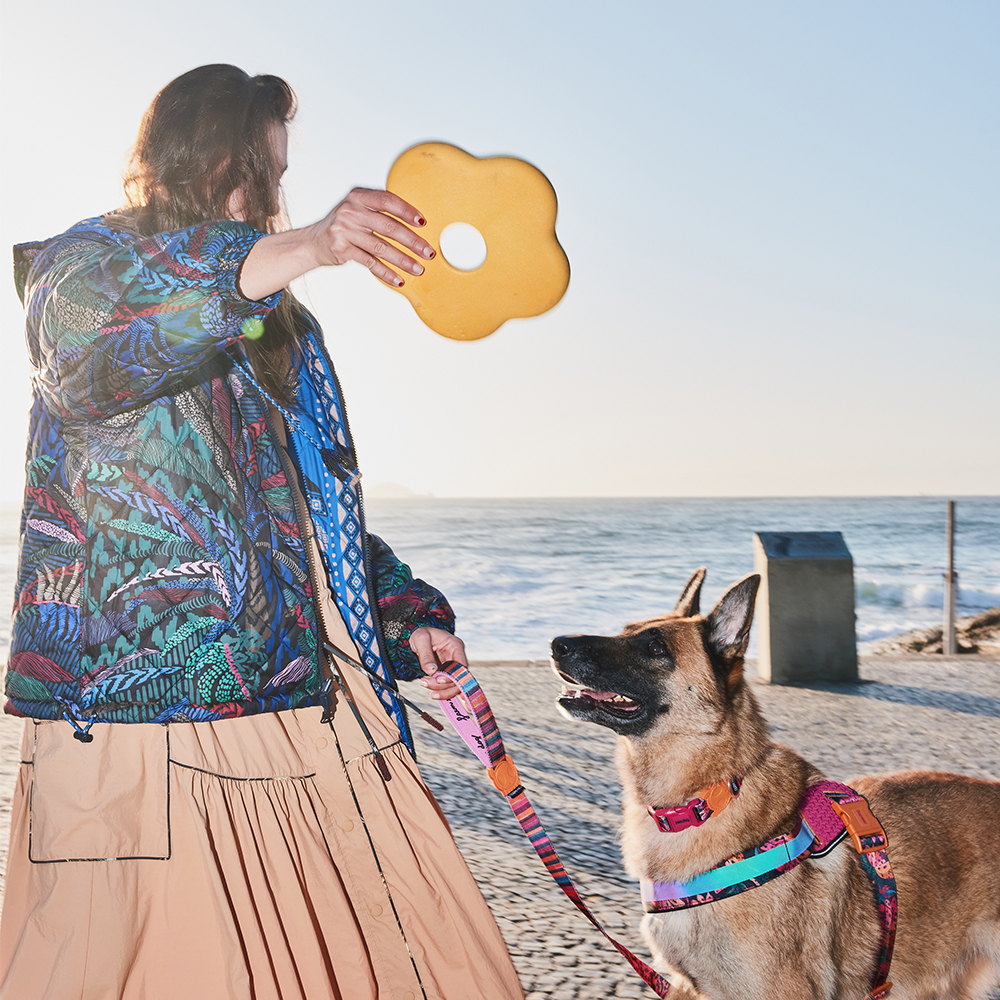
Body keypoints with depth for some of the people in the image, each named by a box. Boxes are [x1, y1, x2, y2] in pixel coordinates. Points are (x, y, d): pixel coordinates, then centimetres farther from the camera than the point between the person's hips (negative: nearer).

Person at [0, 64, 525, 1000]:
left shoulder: (283, 328, 24)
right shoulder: (83, 263, 5)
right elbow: (89, 343, -21)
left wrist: (407, 615, 12)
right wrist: (303, 247, -33)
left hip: (311, 713, 6)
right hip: (147, 723, -5)